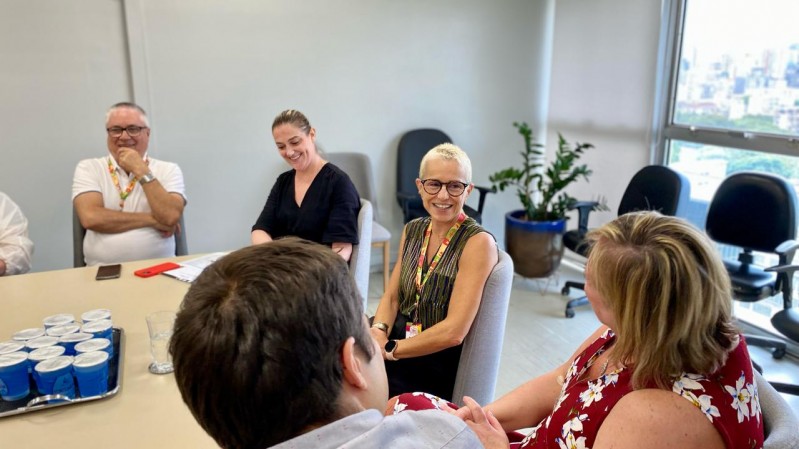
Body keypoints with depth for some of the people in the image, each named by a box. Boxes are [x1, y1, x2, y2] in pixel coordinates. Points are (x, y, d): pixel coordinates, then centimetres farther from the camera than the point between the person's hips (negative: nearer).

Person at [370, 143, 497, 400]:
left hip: (439, 364, -6)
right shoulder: (412, 231, 6)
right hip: (398, 340, 6)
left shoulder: (478, 242, -15)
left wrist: (388, 349, -18)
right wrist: (379, 332, -13)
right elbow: (391, 297, 8)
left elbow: (453, 331, -20)